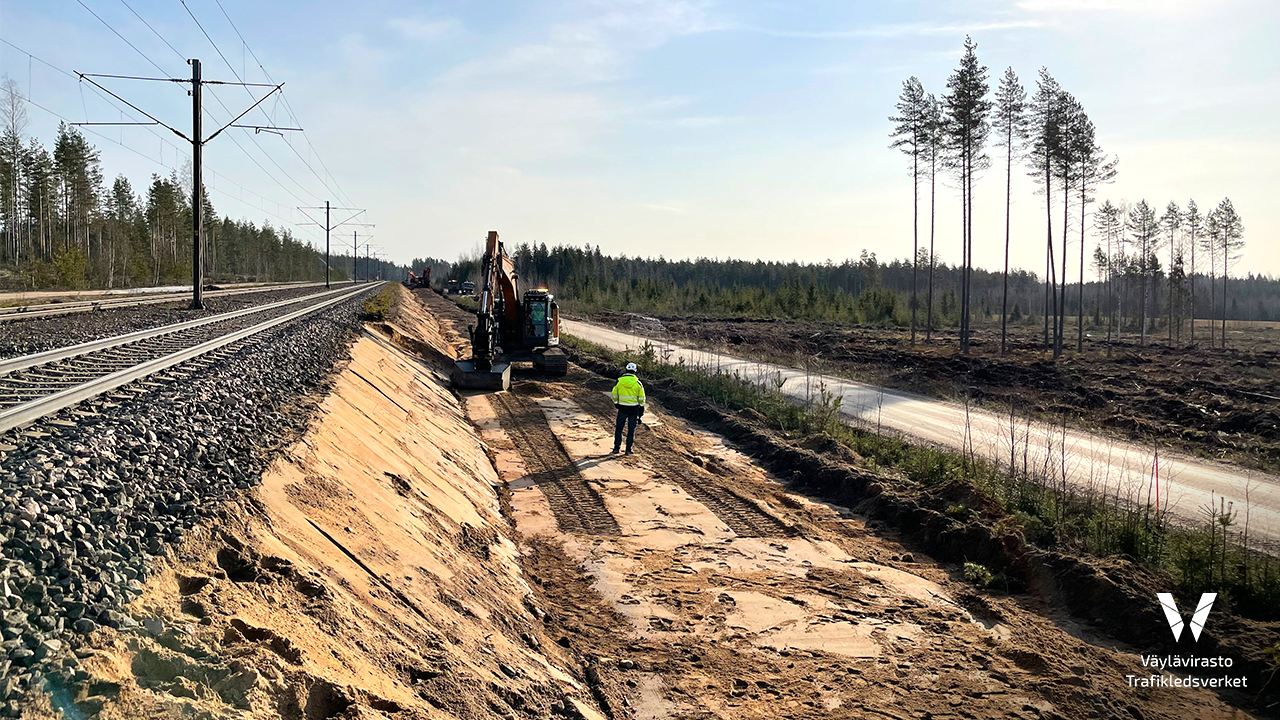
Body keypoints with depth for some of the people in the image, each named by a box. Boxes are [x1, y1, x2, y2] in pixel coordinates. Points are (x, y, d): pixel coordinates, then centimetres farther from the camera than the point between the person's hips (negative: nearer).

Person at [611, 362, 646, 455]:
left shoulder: (619, 381, -4)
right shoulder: (637, 383, -5)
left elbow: (614, 394, 5)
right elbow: (641, 397, -2)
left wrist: (616, 403, 22)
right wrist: (641, 409, 7)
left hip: (622, 408, 1)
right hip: (634, 409, -1)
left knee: (618, 428, 13)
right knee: (631, 429, 6)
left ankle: (617, 447, 14)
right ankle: (628, 449, 5)